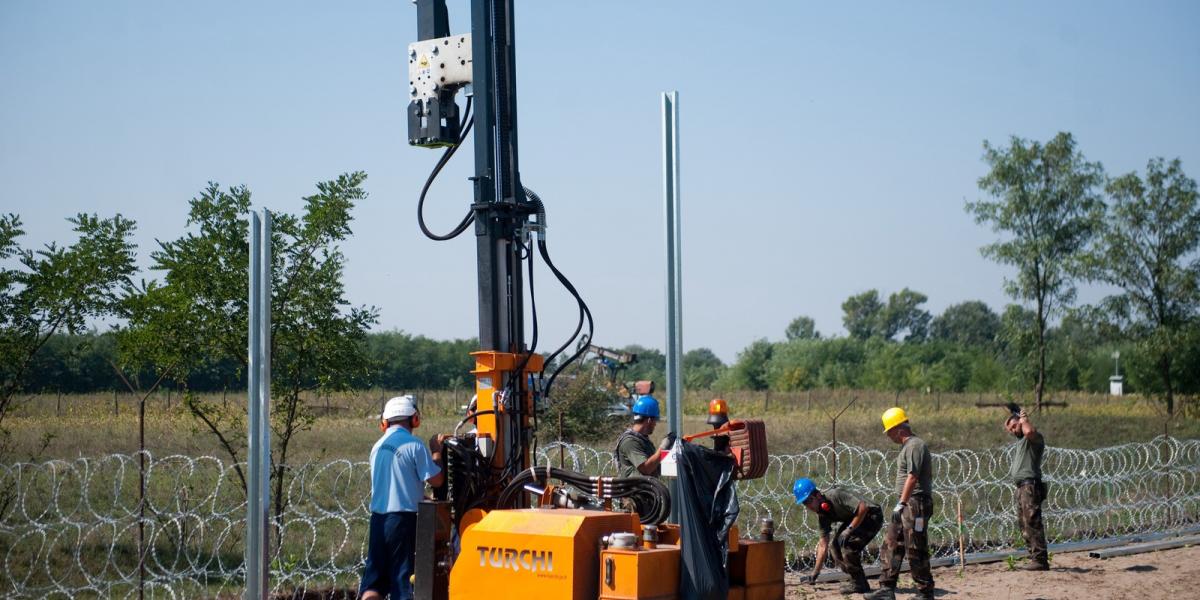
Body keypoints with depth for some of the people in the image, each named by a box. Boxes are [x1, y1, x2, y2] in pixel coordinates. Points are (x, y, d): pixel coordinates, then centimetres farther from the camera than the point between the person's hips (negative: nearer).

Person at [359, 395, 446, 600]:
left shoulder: (378, 447, 11)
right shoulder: (414, 446, -10)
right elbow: (436, 480, -9)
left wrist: (422, 497, 22)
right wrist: (436, 452, 5)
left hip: (378, 516, 6)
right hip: (404, 518, -6)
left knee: (374, 580, 9)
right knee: (404, 579, 2)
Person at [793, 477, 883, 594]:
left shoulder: (835, 495, -26)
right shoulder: (822, 514, -1)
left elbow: (863, 507, -32)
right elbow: (823, 544, 2)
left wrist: (849, 529, -28)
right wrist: (816, 572, -1)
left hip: (872, 516, -9)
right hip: (855, 520, 9)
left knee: (845, 541, -23)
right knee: (835, 546, 3)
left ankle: (859, 584, -11)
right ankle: (855, 581, 14)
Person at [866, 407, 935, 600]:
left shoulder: (915, 445, -15)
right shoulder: (906, 446, 17)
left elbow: (912, 477, -22)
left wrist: (901, 503, -25)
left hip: (915, 504, -10)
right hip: (906, 505, 10)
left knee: (916, 550, -4)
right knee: (891, 546, 8)